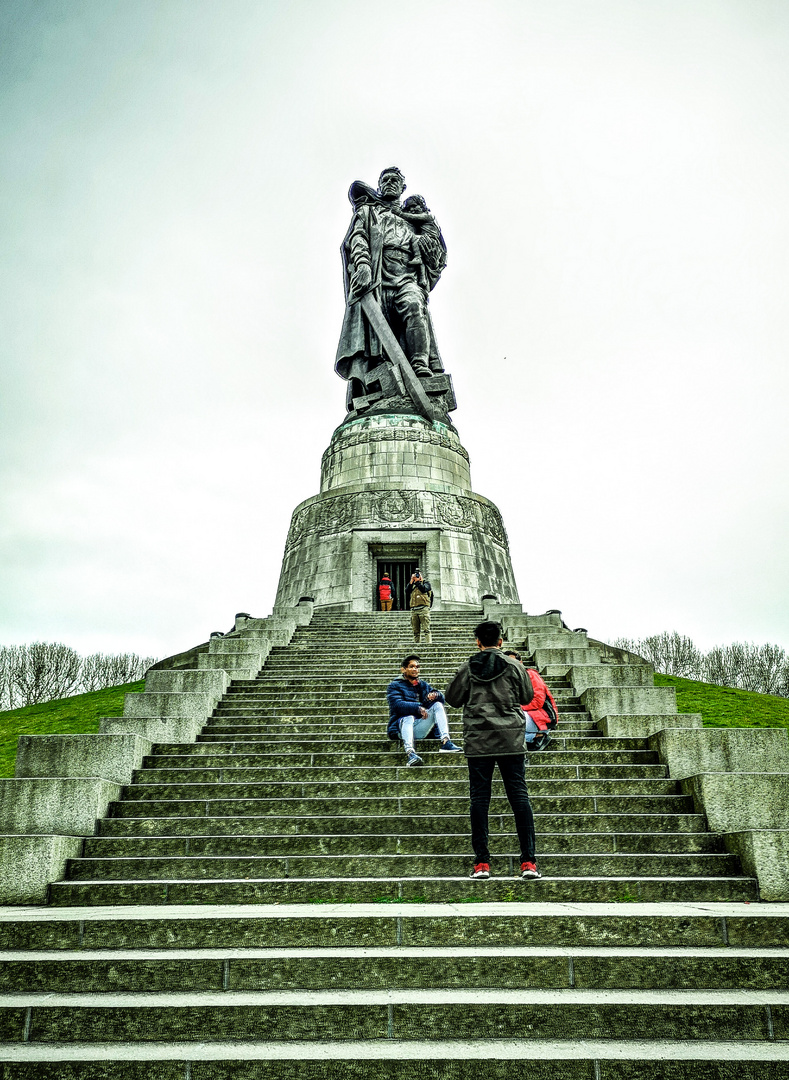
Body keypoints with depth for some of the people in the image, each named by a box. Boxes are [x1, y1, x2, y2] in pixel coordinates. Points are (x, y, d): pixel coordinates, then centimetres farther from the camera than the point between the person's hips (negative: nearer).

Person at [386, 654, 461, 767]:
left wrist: (435, 695, -12)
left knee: (438, 705, -11)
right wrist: (418, 708, -29)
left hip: (420, 730, 5)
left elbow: (441, 697, 14)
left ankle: (445, 742, -28)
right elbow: (397, 705, -14)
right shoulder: (395, 685, 5)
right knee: (408, 718, -36)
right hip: (402, 727, -5)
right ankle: (410, 753, -58)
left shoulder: (423, 685, 22)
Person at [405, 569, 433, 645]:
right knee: (415, 630, 4)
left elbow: (423, 589, -11)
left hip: (423, 609, -4)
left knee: (425, 629, -13)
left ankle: (428, 643, -18)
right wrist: (411, 581, 0)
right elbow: (407, 591, 2)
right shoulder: (412, 585, 22)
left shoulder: (426, 583, 11)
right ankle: (416, 644, 6)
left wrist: (417, 581, -3)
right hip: (414, 610, 5)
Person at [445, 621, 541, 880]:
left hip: (478, 741, 0)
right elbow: (527, 697, 11)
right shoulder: (514, 666, 1)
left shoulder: (468, 668, 0)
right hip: (512, 740, 0)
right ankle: (528, 861, 2)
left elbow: (452, 698, 8)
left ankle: (481, 862, 4)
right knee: (519, 795, 4)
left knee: (479, 798, 5)